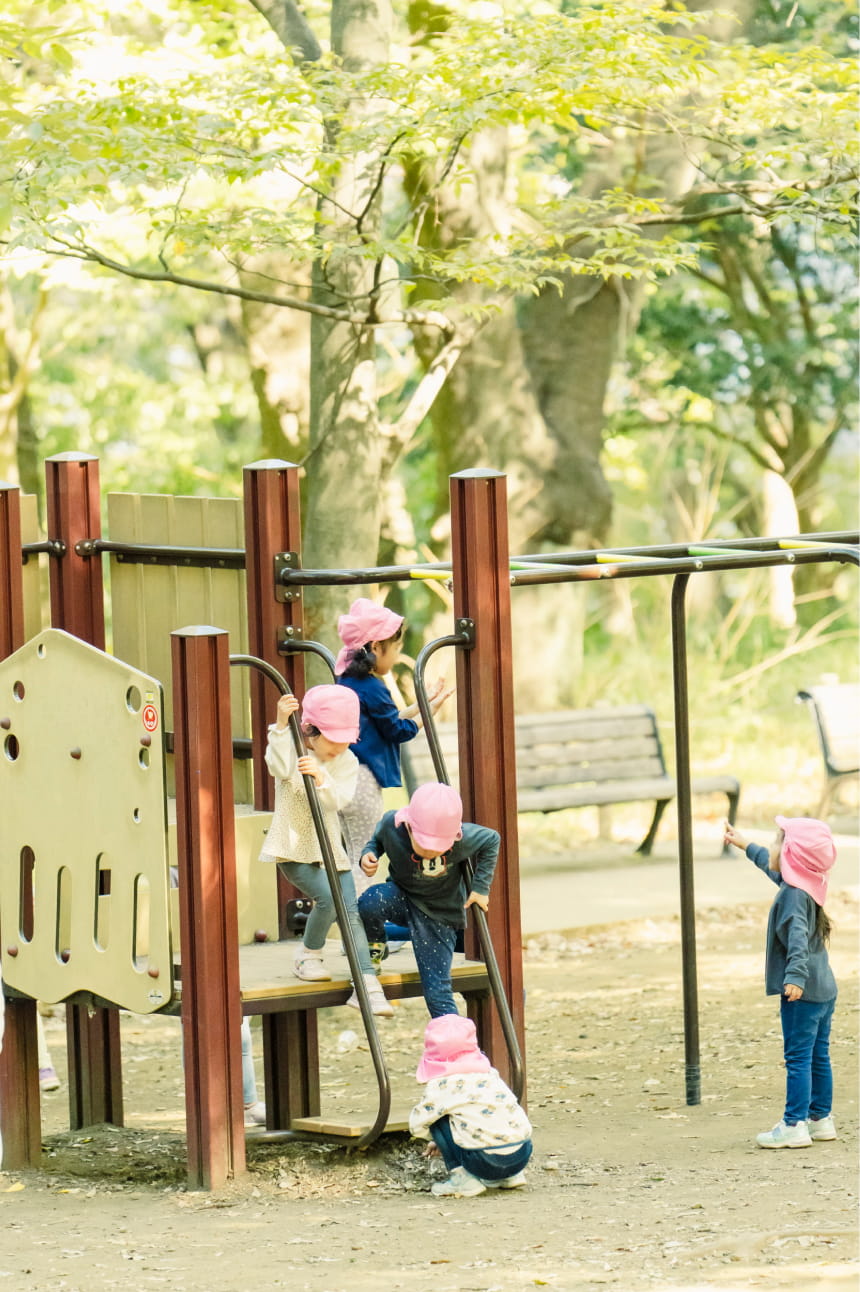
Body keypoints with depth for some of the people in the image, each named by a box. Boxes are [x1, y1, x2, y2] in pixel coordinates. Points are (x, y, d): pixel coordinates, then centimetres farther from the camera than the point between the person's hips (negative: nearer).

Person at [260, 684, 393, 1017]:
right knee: (327, 896, -24)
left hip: (329, 849, 4)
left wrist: (321, 778, -36)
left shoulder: (347, 762, 0)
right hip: (293, 848, -4)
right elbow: (278, 767, -31)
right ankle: (308, 957, 2)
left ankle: (367, 986, -7)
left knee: (351, 912, -7)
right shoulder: (293, 749, -7)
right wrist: (282, 725, -40)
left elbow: (337, 800, -16)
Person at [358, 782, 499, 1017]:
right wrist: (368, 854, -21)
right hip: (402, 897, 1)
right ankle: (373, 948, -2)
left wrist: (480, 887, -6)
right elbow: (377, 839, 1)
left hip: (438, 914, -1)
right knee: (370, 903, -34)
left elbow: (491, 841, -5)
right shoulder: (391, 825, -24)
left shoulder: (463, 839, -27)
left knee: (437, 988, -6)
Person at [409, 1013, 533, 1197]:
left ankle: (463, 1179, 2)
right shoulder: (489, 1073, 19)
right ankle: (509, 1177, 23)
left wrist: (440, 1140, 25)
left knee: (437, 1119, 9)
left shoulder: (441, 1085, -2)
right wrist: (445, 1144, 37)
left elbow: (417, 1124, 4)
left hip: (485, 1160, -7)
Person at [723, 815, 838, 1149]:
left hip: (802, 993, -10)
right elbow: (772, 867, 32)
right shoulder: (802, 887, 11)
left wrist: (796, 977, -44)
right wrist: (745, 845, 45)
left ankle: (794, 1126, -7)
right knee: (818, 1056, 15)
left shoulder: (793, 896, -18)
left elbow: (797, 937, -32)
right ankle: (820, 1119, 22)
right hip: (823, 989, 10)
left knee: (798, 1058, -7)